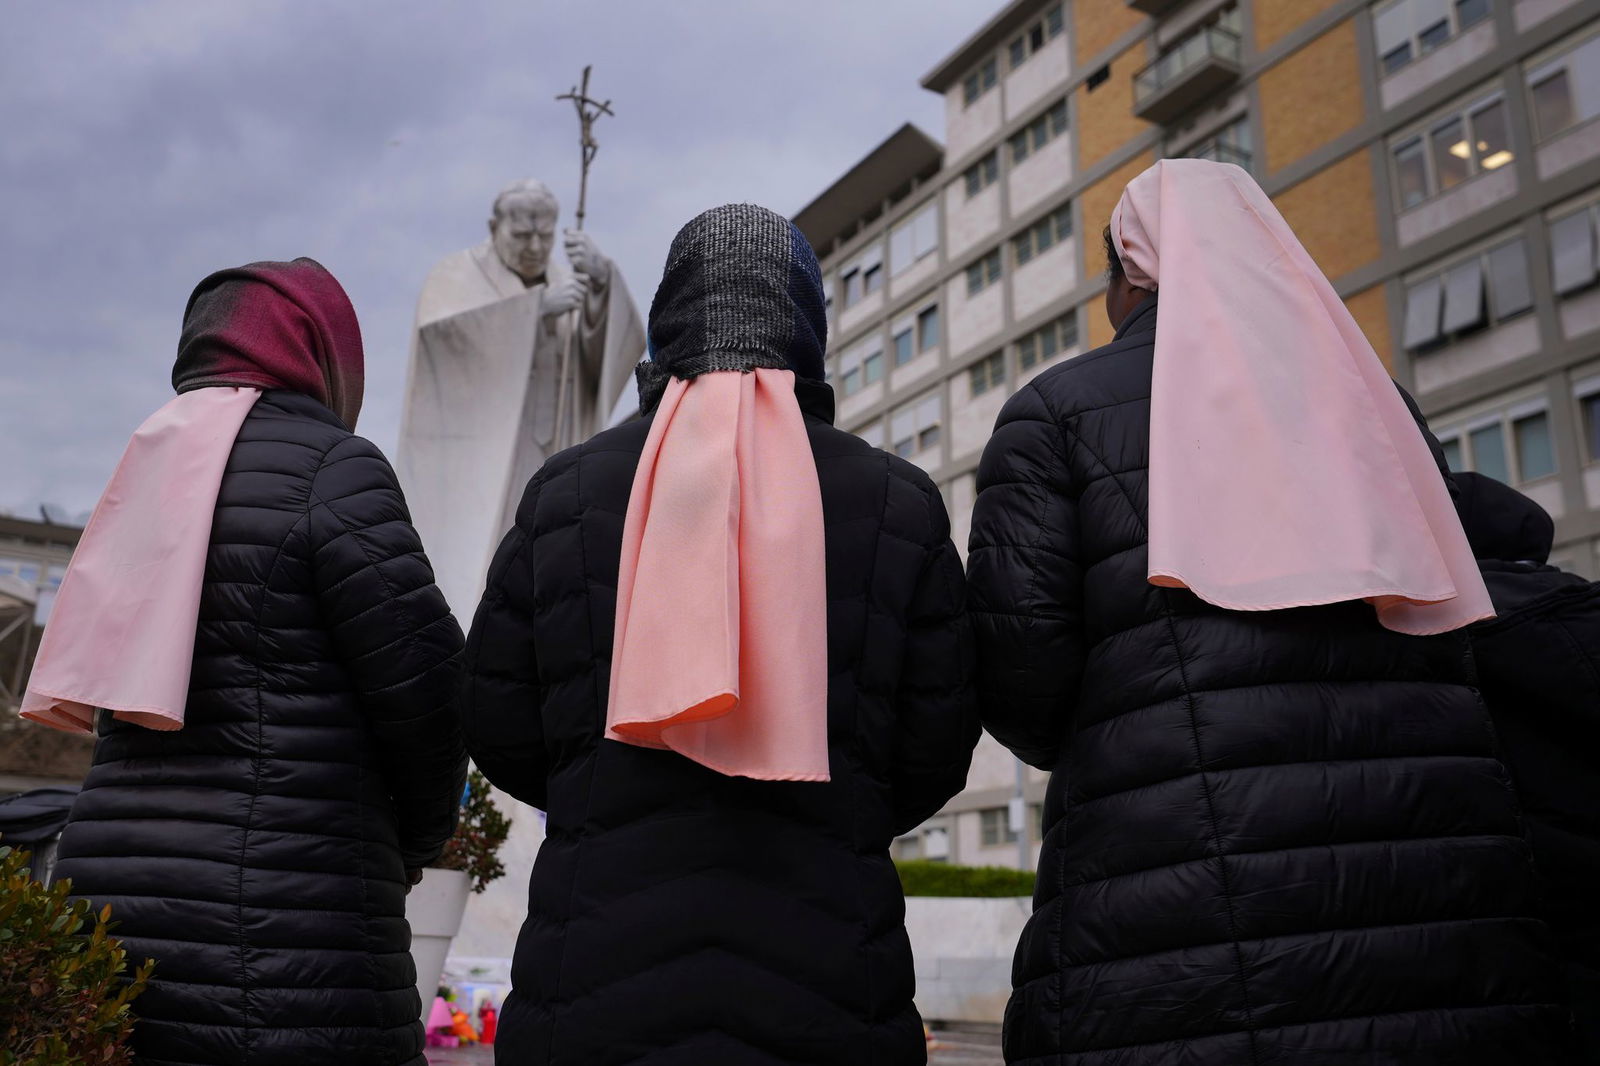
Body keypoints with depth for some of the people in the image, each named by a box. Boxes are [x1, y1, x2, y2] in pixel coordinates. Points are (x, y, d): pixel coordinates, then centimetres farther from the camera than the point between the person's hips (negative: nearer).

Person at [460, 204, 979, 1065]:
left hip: (596, 988, 1)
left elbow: (499, 734, 4)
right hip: (824, 987, 0)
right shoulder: (900, 504, 0)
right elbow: (936, 757, 2)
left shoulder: (564, 491, 1)